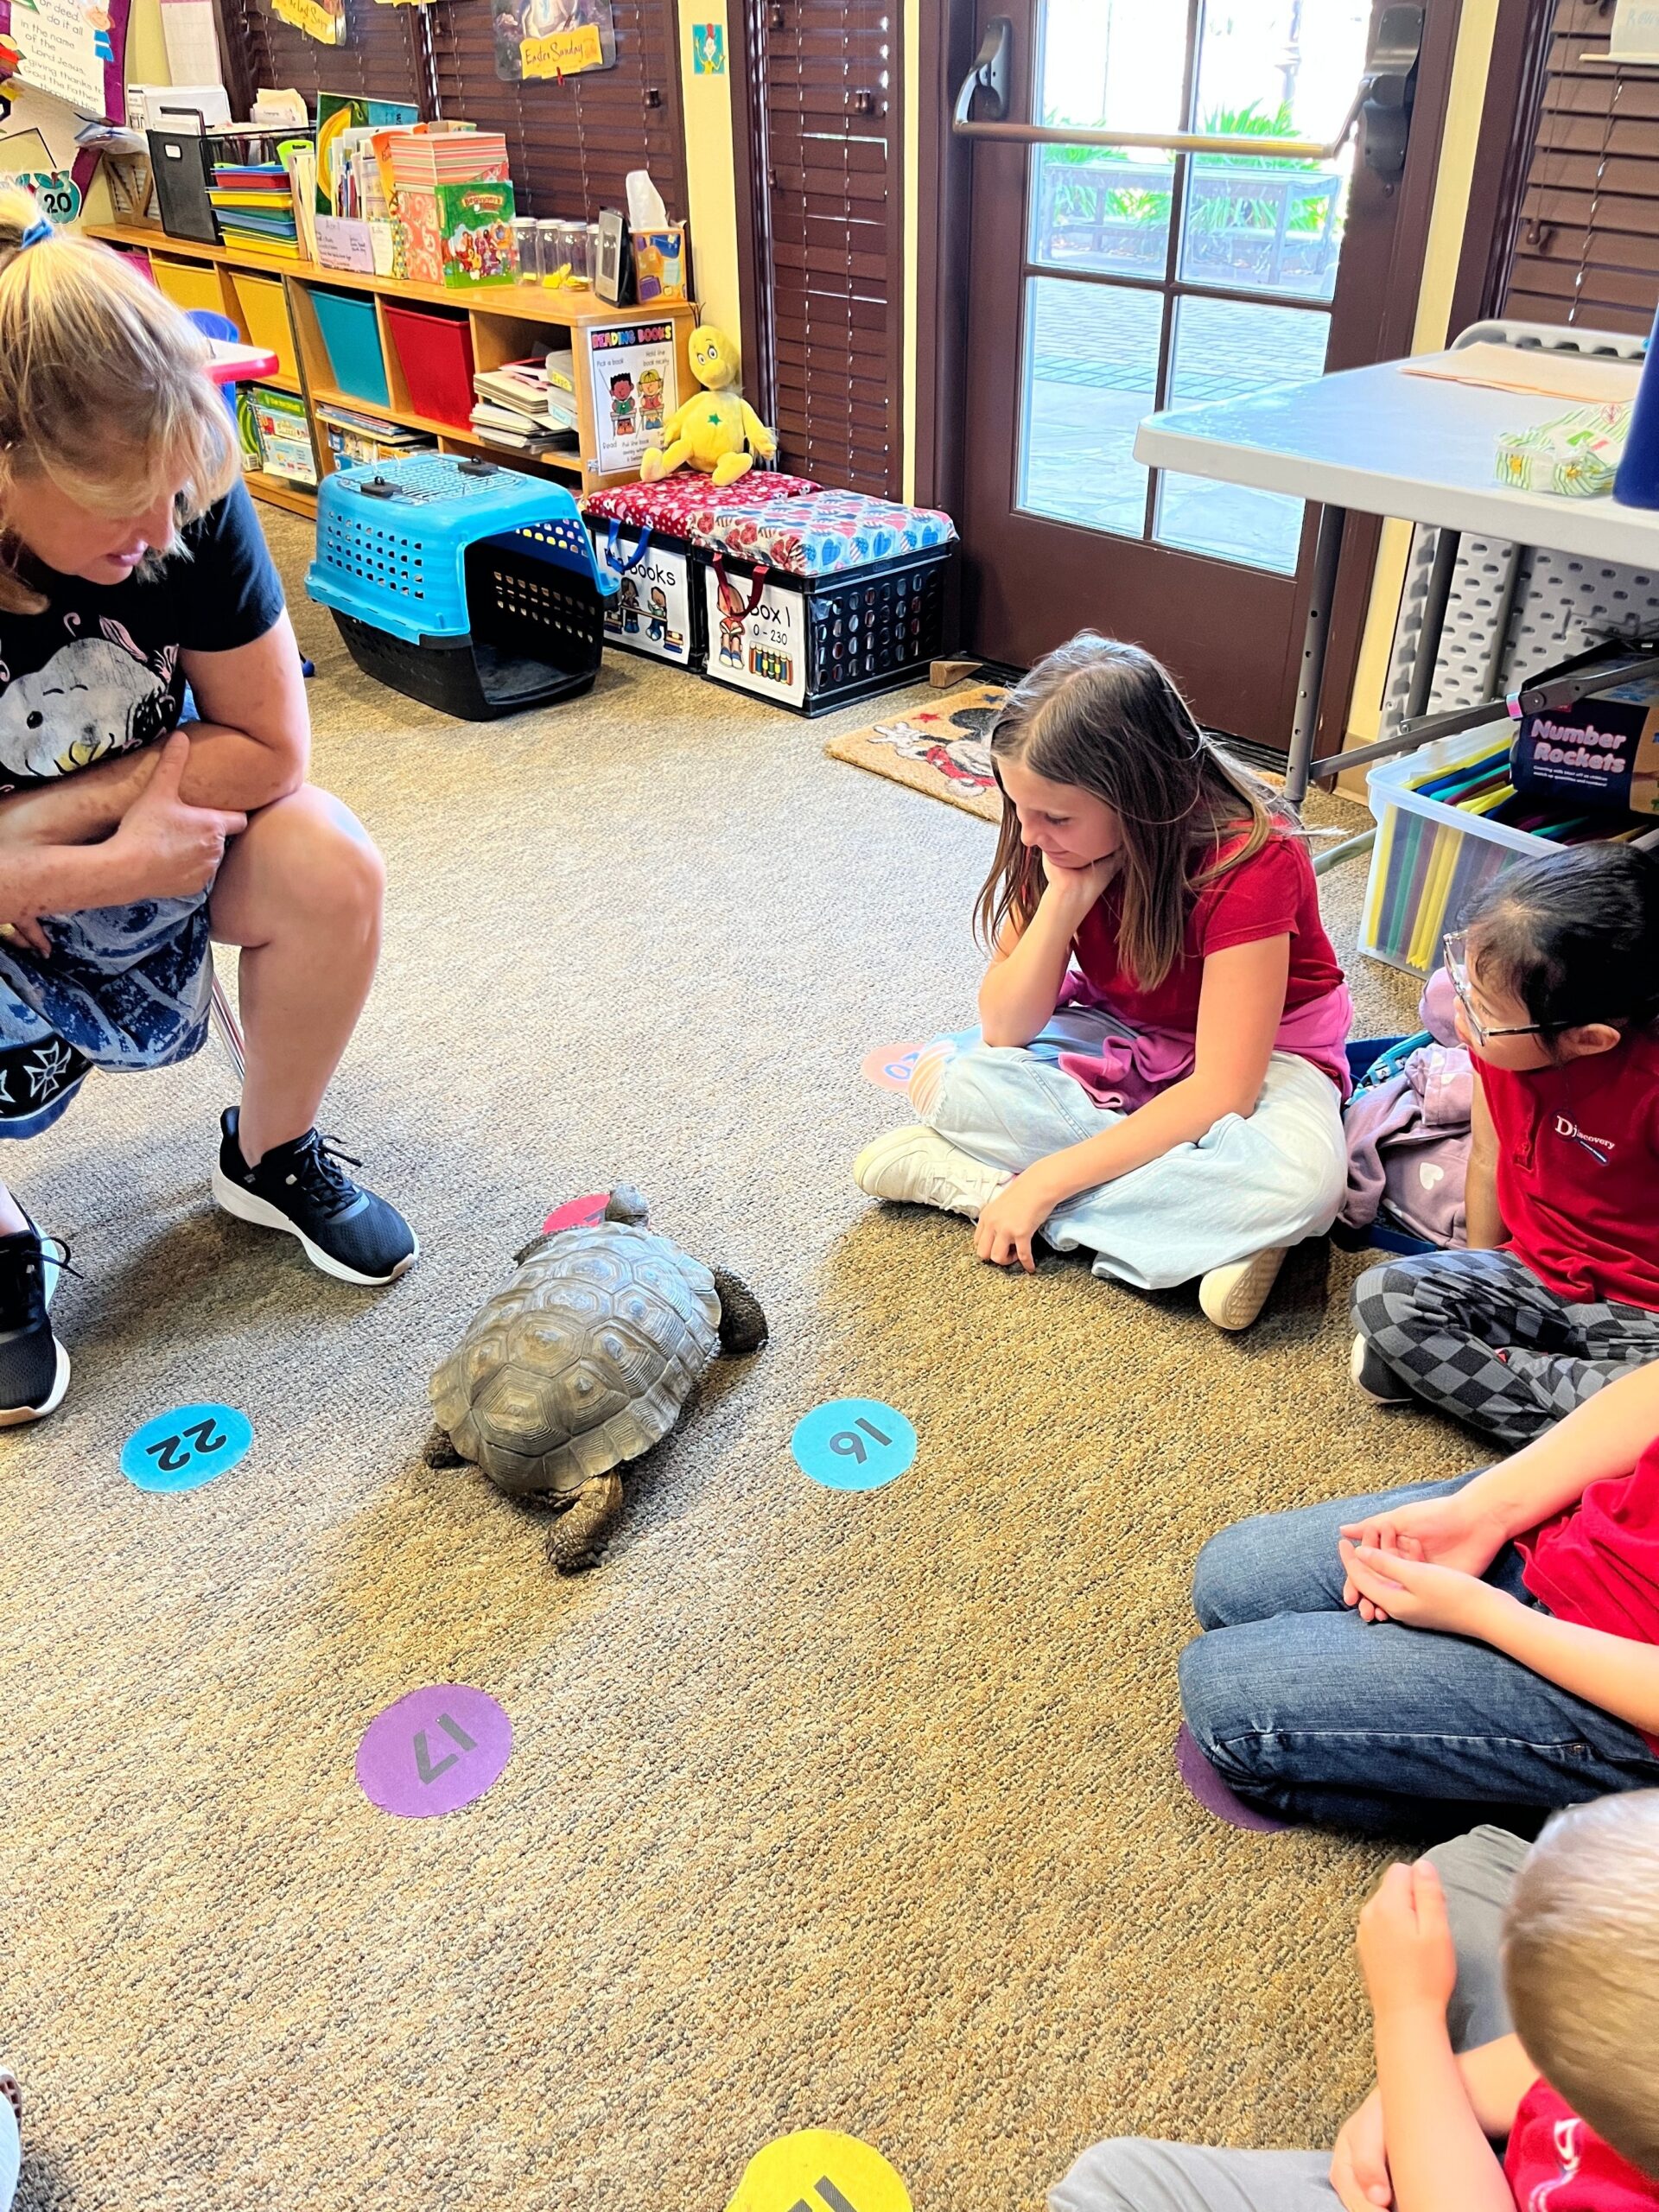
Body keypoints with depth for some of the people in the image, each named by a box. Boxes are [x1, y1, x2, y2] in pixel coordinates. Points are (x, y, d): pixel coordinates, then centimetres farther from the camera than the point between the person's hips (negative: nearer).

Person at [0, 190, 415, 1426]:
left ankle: (271, 1157, 2)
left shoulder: (189, 503, -23)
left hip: (143, 819, 3)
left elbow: (268, 748, -18)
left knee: (331, 871, -25)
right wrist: (112, 864, -28)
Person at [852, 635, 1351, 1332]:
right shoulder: (1055, 843, -15)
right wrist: (1064, 896, -31)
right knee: (949, 1077, -26)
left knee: (1299, 1177, -39)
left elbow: (1221, 1092, -33)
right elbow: (1004, 1030, -16)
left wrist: (1043, 1181, -35)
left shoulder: (1248, 861, -30)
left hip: (1257, 1051, -3)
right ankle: (1209, 1227, -22)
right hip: (1115, 1039, 4)